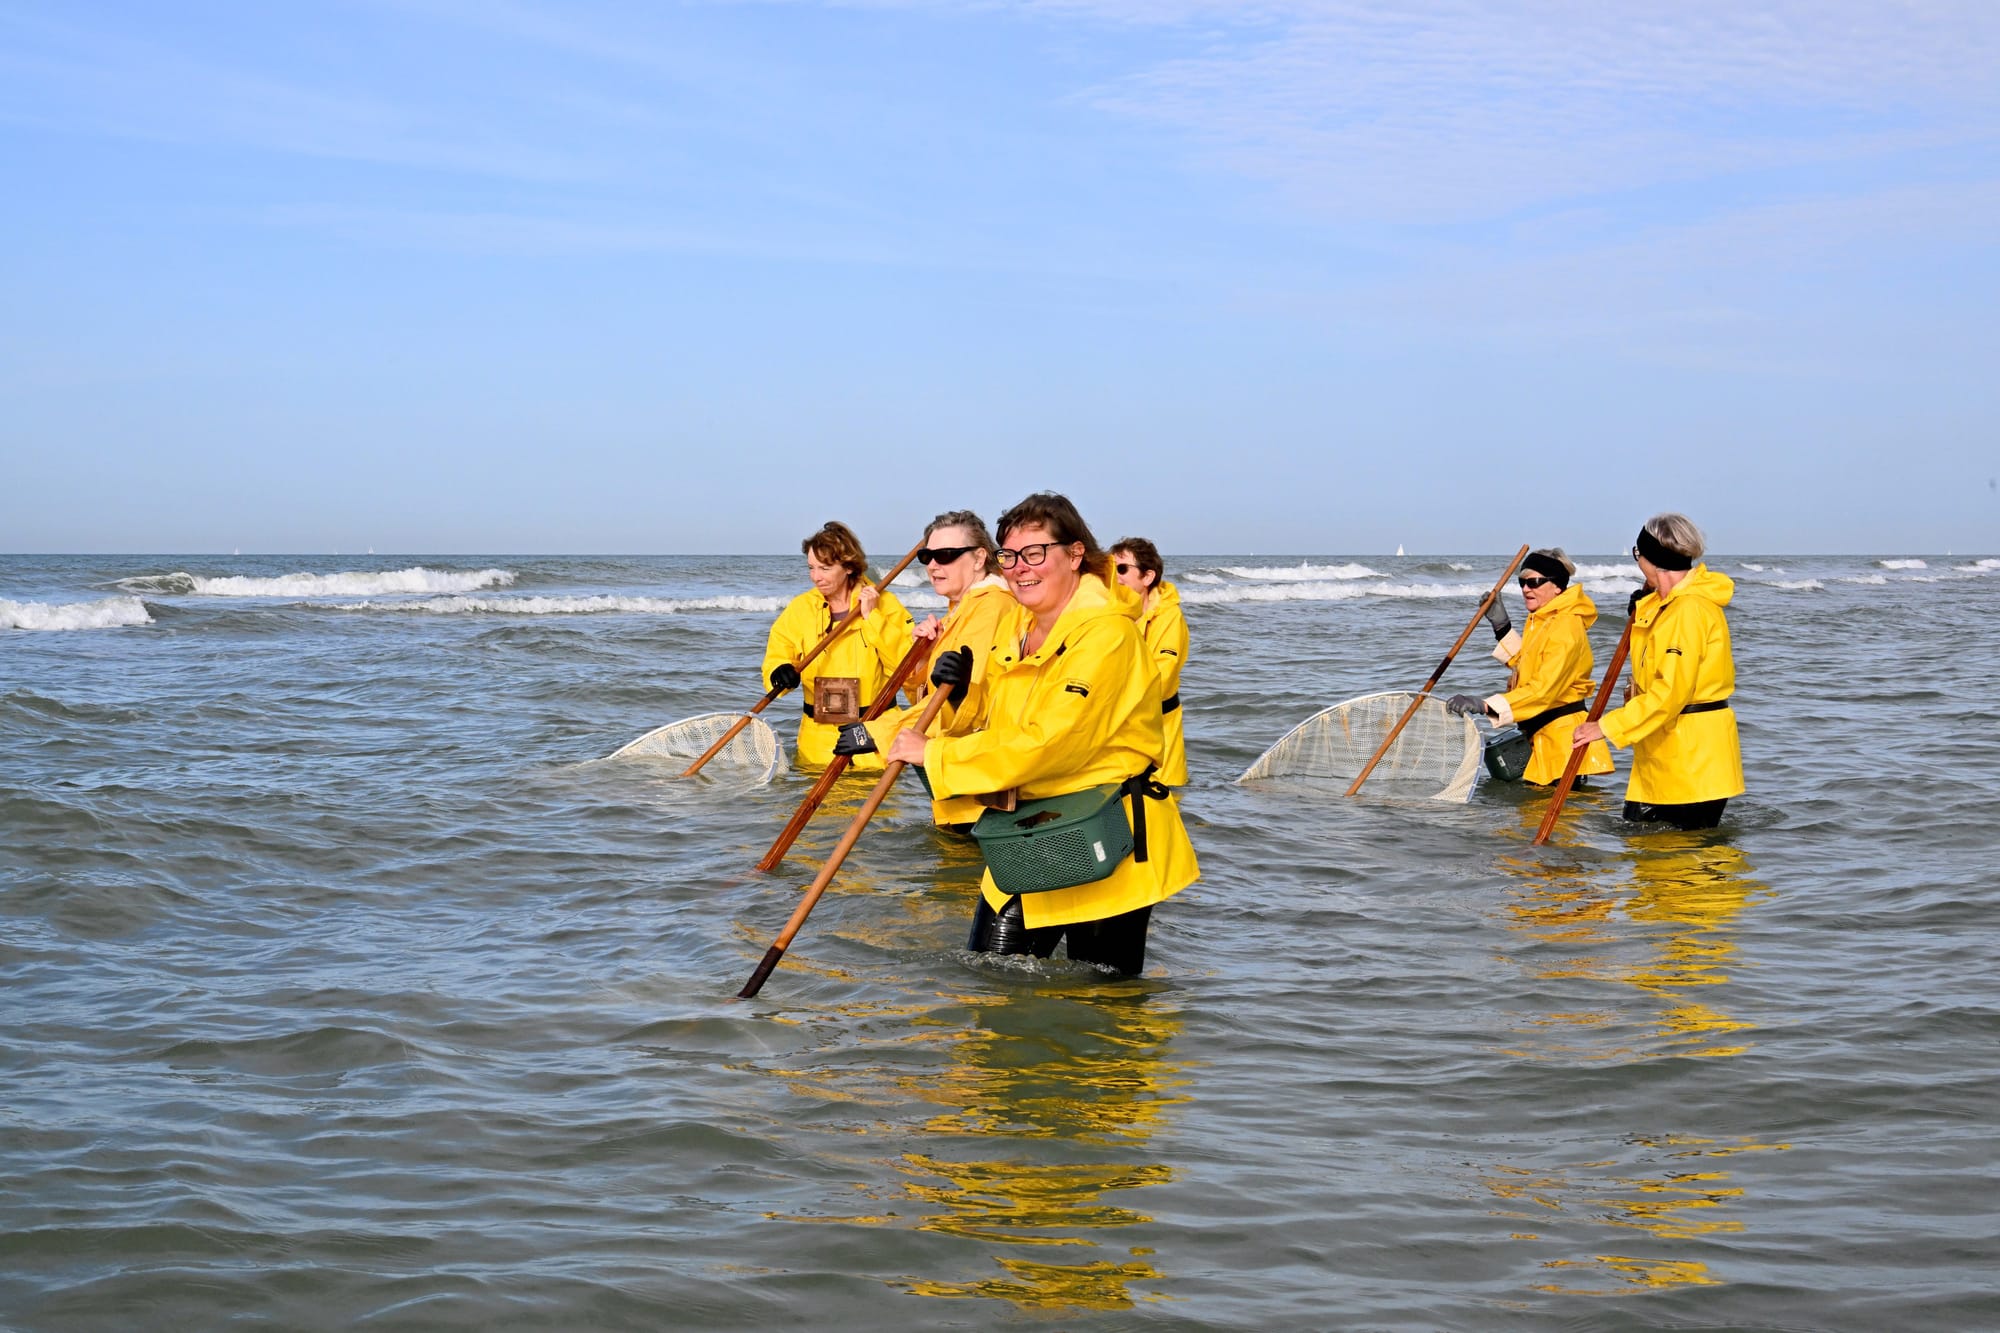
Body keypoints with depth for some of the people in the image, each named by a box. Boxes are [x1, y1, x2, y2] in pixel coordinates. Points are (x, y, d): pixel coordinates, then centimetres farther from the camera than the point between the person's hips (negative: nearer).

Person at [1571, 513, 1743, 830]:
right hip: (1662, 756, 10)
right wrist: (1641, 613, 15)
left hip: (1695, 754, -10)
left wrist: (1606, 727, -23)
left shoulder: (1691, 610, -19)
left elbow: (1671, 691, -25)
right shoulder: (1664, 604, 15)